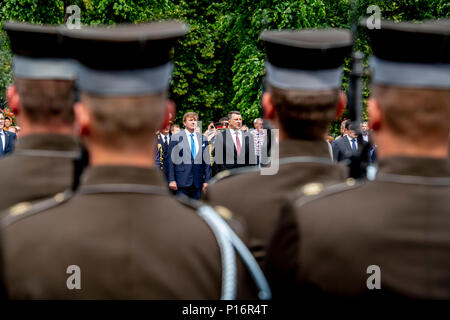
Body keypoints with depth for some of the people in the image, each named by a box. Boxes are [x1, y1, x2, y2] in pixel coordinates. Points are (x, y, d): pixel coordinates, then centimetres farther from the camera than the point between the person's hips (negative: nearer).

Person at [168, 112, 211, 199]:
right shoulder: (176, 138, 2)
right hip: (182, 181, -3)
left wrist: (206, 180, 7)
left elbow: (206, 161, 12)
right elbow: (171, 160, 0)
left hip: (198, 182, 3)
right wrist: (172, 180, -6)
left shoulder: (203, 139, 11)